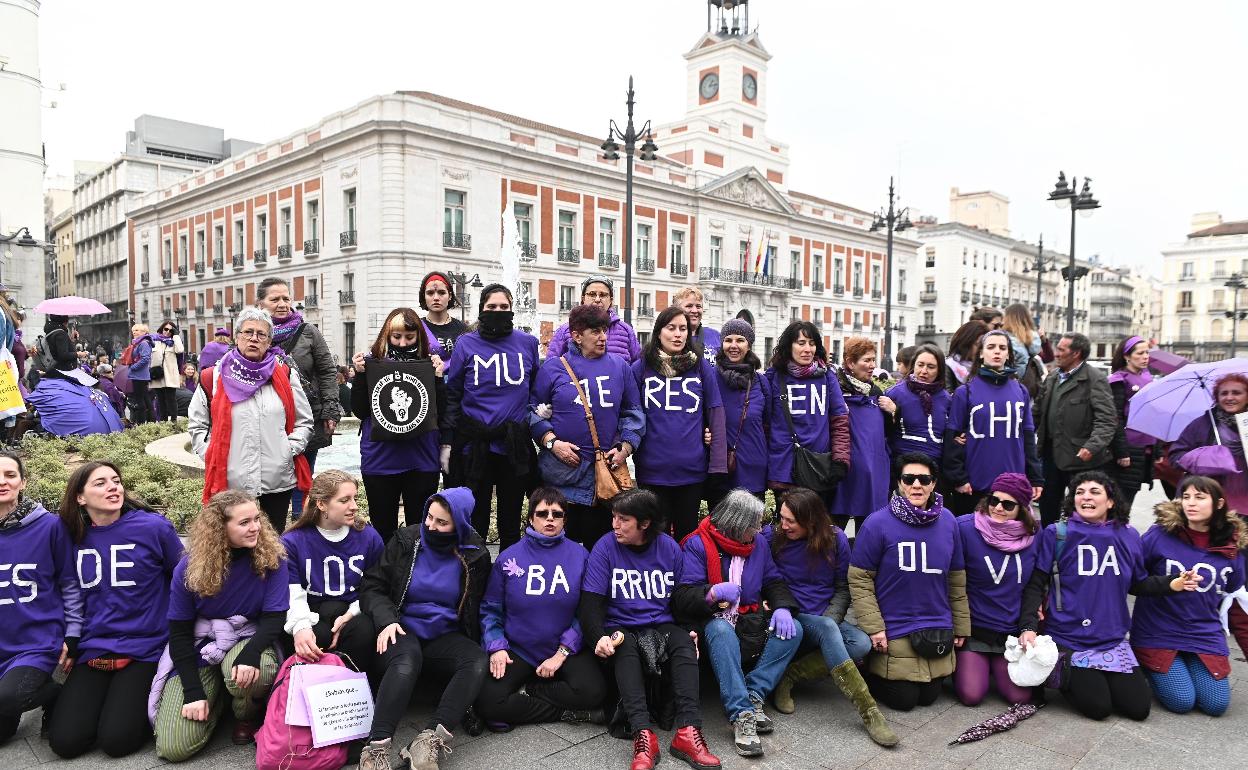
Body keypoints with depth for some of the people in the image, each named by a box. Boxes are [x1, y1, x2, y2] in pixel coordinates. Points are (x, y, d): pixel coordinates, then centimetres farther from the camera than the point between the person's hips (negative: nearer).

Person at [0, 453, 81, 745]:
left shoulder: (50, 525, -7)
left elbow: (70, 584, 1)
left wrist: (73, 636, -2)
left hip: (39, 644, -4)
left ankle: (52, 694, 3)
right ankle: (48, 691, 20)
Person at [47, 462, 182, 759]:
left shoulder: (154, 527, -9)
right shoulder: (73, 535, 3)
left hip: (146, 649, -4)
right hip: (92, 651, 4)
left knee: (116, 740, -15)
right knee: (65, 742, -8)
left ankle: (148, 700, 15)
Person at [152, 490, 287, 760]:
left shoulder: (271, 558, -14)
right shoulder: (189, 568, -12)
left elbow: (274, 618, -14)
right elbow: (179, 632, -6)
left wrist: (250, 653, -36)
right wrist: (194, 691, -15)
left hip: (248, 638, -1)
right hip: (199, 647, 1)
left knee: (252, 672, -39)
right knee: (173, 747, -12)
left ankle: (248, 716, -2)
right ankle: (215, 695, 19)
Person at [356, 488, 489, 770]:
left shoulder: (475, 554, 1)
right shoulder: (405, 541, -1)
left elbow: (476, 608, 13)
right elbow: (372, 588, 0)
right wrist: (387, 620, -18)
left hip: (445, 636, 2)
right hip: (403, 631, -1)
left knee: (478, 662, -29)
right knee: (408, 657, -37)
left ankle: (429, 739, -39)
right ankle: (377, 747, -40)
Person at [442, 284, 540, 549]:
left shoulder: (527, 343, 4)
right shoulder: (465, 344, 0)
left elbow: (536, 389, 18)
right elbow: (452, 395, 2)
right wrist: (447, 442, -1)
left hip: (515, 447, 2)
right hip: (474, 447, -2)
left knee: (511, 522, 13)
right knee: (476, 521, 7)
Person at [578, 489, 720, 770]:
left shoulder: (669, 547, 2)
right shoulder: (605, 547, -7)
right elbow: (590, 602, -10)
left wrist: (690, 630, -6)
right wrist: (599, 637, -27)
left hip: (662, 625, 2)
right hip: (620, 628, -2)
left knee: (685, 646, -29)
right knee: (625, 650, -35)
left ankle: (688, 731, -36)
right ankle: (643, 734, -44)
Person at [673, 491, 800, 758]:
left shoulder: (758, 542, 7)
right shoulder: (697, 544, -13)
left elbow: (774, 581, 11)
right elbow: (681, 597, -18)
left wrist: (782, 607, -11)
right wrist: (713, 593, -37)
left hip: (751, 618, 6)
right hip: (713, 620, -6)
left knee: (792, 630, -17)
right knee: (722, 630, -38)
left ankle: (753, 696, -21)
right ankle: (740, 714, -39)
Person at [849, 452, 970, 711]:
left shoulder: (947, 521, 0)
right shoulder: (878, 523, -15)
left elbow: (956, 579, 8)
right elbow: (859, 579, -11)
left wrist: (961, 626, 11)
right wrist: (873, 627, -15)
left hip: (937, 631, 5)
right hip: (893, 632, -4)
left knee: (928, 697, 12)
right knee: (904, 699, 1)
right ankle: (869, 672, 28)